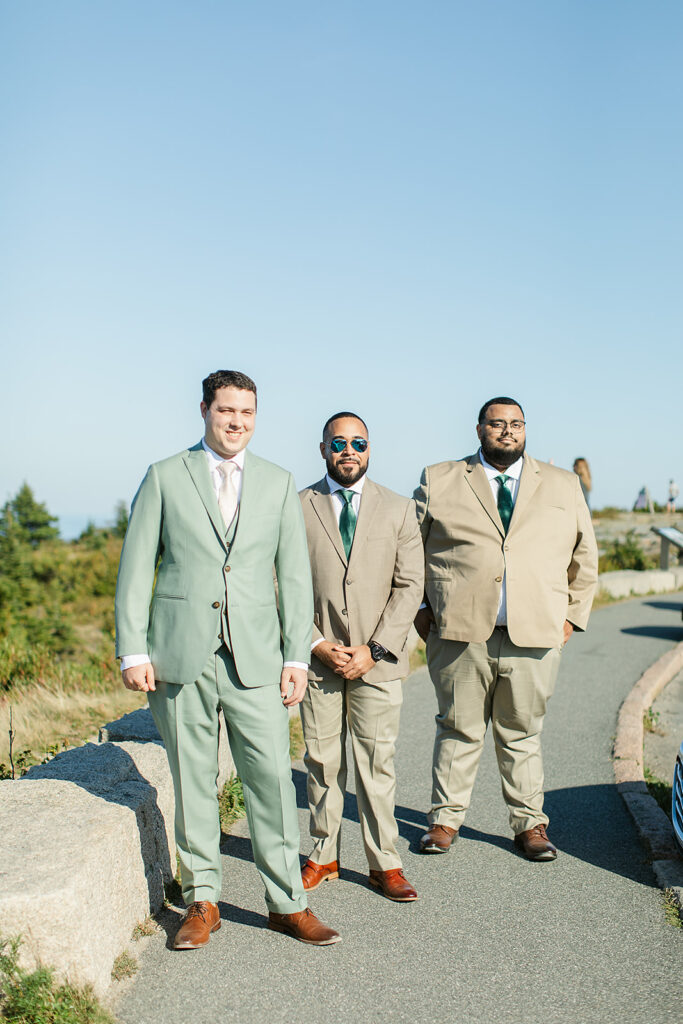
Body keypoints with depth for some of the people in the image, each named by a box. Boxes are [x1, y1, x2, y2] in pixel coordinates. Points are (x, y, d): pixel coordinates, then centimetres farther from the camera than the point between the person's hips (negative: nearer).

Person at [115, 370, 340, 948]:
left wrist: (297, 656, 2)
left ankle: (288, 904, 12)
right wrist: (132, 650, -3)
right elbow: (136, 569, 4)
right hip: (180, 656, -1)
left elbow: (295, 575, 9)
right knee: (192, 781, 6)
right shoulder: (165, 477, 6)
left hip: (255, 657, 1)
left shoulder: (279, 484, 11)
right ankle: (202, 901, 21)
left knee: (273, 777, -1)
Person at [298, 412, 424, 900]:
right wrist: (316, 644, -8)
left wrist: (374, 649, -8)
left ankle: (385, 864, 12)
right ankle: (323, 856, 21)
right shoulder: (297, 508, 5)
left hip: (377, 659, 0)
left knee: (377, 762, 1)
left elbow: (410, 586, 1)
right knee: (321, 761, 7)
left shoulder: (399, 509, 6)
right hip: (317, 657, 1)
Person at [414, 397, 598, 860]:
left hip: (535, 636, 1)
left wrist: (574, 614, 9)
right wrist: (420, 608, 4)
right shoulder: (439, 482, 7)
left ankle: (530, 824, 23)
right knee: (458, 730, 7)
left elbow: (584, 557, 17)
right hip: (460, 632, -1)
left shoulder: (564, 486, 13)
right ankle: (446, 818, 22)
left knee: (522, 734, 10)